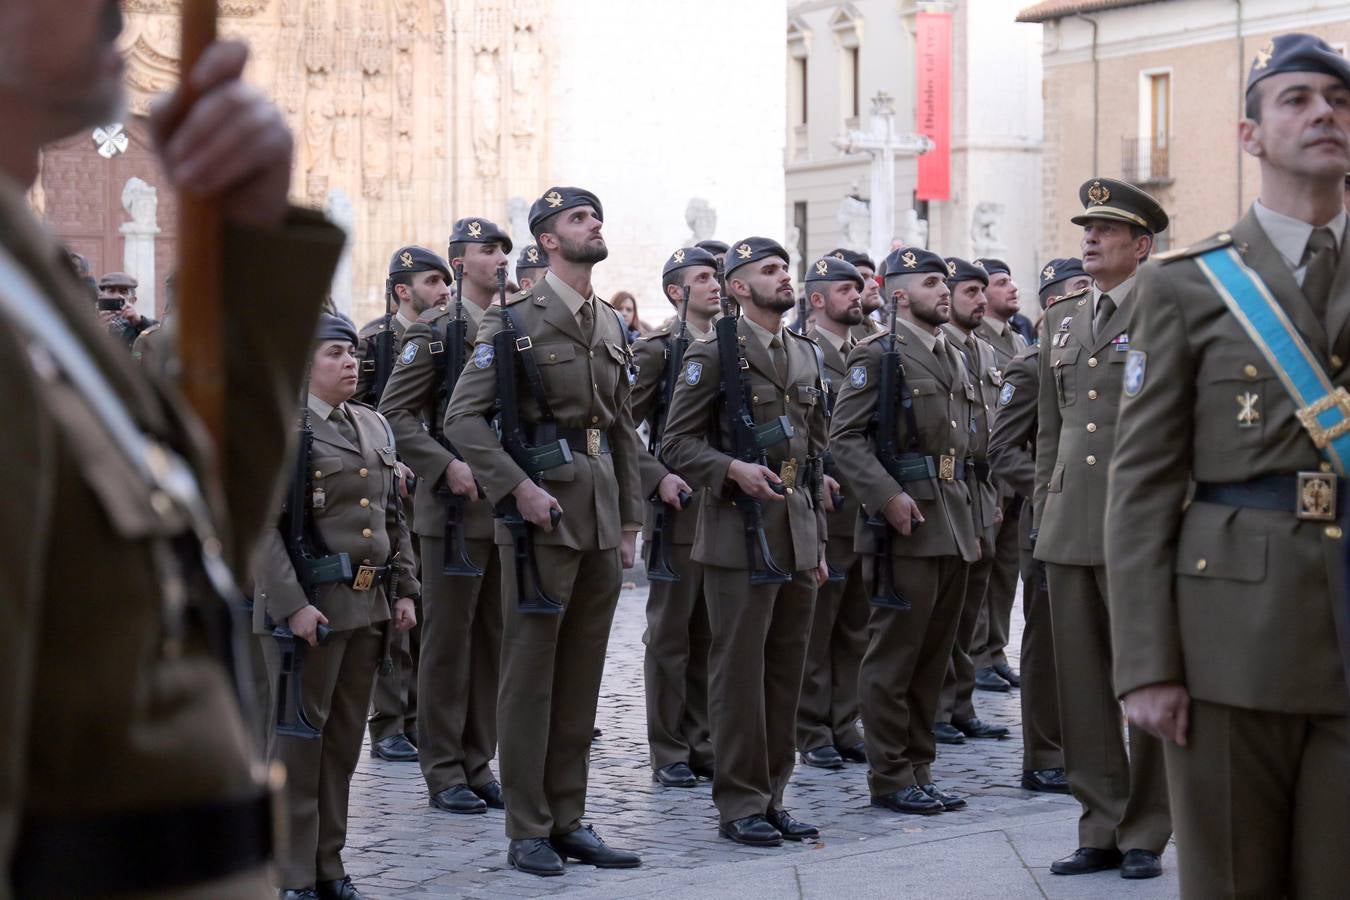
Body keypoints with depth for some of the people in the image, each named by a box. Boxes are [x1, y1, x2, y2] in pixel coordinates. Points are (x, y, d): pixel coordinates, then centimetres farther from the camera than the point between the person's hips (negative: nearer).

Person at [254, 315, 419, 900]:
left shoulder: (374, 425, 13)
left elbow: (394, 516, 18)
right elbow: (264, 526, -14)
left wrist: (404, 589, 11)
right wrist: (293, 605, -21)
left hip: (370, 604, 7)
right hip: (311, 605, -7)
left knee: (345, 739, 12)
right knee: (299, 738, 0)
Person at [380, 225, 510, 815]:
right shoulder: (436, 329, -5)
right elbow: (396, 413, -10)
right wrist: (446, 467, -20)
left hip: (510, 505, 6)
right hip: (455, 506, -6)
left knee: (492, 639, 10)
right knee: (448, 639, 0)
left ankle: (477, 764, 18)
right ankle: (443, 773, 7)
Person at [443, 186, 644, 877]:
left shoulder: (613, 325, 15)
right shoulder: (514, 319, -5)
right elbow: (463, 418, -10)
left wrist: (630, 522, 15)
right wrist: (519, 488, -18)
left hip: (602, 517, 6)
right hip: (543, 515, -6)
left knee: (582, 674, 10)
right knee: (530, 673, 0)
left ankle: (569, 821, 19)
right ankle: (528, 831, 7)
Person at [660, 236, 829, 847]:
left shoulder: (804, 356, 16)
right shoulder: (713, 352, -4)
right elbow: (678, 443, -8)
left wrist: (819, 539, 17)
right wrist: (734, 470, -24)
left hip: (798, 537, 7)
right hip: (740, 537, -7)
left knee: (786, 670, 9)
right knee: (739, 670, -2)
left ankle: (770, 796, 18)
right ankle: (739, 805, 5)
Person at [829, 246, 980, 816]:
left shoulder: (954, 357, 18)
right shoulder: (878, 354, -6)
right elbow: (844, 437, -13)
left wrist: (970, 520, 19)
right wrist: (887, 496, -22)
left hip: (954, 524, 8)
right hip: (908, 526, -8)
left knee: (934, 656, 11)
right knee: (895, 654, -3)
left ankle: (919, 769, 19)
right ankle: (890, 778, 4)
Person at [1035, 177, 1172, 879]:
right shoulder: (1059, 323, 16)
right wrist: (1044, 513, 15)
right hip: (1069, 525, 6)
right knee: (1081, 684, 8)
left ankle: (1143, 834, 11)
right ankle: (1100, 830, 17)